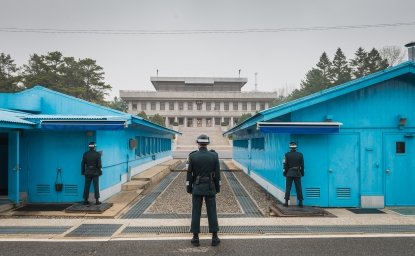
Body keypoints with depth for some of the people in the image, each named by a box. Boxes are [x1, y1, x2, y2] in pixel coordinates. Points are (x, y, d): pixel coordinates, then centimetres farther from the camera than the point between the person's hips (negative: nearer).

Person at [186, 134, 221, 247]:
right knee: (212, 212, 7)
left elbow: (189, 174, -5)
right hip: (210, 188, 1)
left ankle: (196, 238, 11)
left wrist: (189, 188, 5)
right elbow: (217, 174, -2)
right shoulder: (214, 155, -5)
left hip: (197, 188, 0)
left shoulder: (192, 156, -7)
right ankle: (214, 238, 10)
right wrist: (218, 188, 8)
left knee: (196, 212, 6)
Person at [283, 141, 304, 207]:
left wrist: (284, 173, 5)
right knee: (299, 188, 7)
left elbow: (285, 165, -4)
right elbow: (302, 165, 4)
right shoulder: (300, 154, 0)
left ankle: (286, 202, 3)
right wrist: (302, 173, 13)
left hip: (289, 173, -2)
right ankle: (300, 202, 10)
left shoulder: (287, 155, -6)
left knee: (288, 188, 3)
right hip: (297, 174, 2)